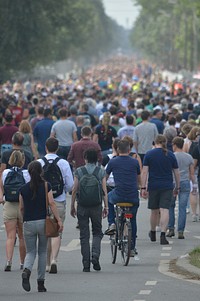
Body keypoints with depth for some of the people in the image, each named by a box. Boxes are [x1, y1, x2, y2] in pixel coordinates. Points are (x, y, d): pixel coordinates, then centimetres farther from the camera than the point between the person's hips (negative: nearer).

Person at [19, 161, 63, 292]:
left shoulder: (24, 189, 1)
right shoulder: (46, 186, -4)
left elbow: (21, 208, 7)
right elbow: (51, 204, -10)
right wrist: (59, 220, -8)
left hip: (28, 223, 1)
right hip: (43, 222, -1)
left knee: (30, 252, 9)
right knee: (42, 252, 12)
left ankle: (26, 271, -23)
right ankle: (41, 282, 10)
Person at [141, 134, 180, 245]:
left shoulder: (149, 154, 0)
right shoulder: (171, 155, 3)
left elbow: (144, 172, -5)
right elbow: (176, 173, 7)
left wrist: (143, 187, -4)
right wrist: (177, 187, 17)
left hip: (153, 186, 0)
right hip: (167, 187, 0)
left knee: (154, 211, 14)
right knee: (164, 210, -6)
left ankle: (153, 233, 31)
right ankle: (163, 235, -19)